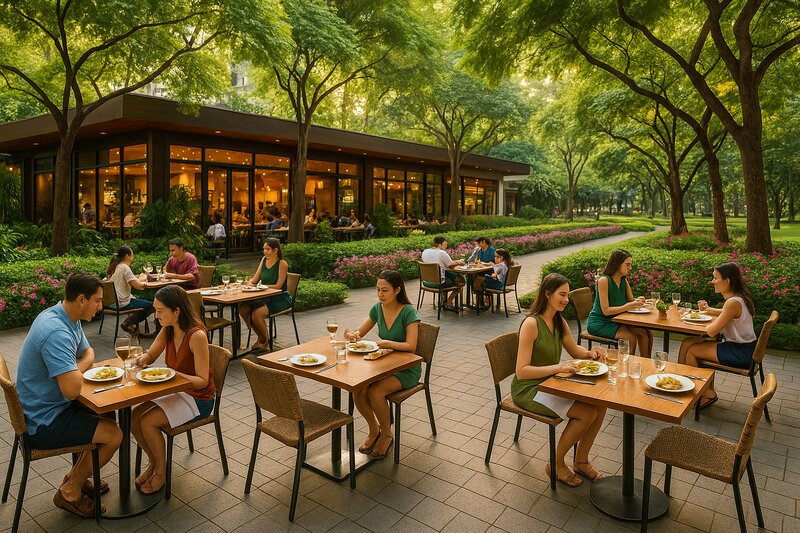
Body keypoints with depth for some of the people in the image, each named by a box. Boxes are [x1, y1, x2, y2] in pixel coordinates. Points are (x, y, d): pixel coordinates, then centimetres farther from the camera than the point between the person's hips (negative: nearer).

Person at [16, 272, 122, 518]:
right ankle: (70, 491, 9)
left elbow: (88, 354, 15)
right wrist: (78, 368, -15)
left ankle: (77, 475, 30)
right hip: (43, 423, -10)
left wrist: (76, 368, -8)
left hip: (50, 405, 10)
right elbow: (72, 390, -36)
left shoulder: (68, 319, 0)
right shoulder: (56, 332, -32)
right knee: (113, 434, -13)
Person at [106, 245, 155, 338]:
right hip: (123, 303, -10)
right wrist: (144, 282, -1)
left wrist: (139, 279, 7)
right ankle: (129, 323, 0)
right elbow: (138, 286, -21)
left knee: (142, 301, 30)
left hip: (113, 301, 10)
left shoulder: (113, 267, 11)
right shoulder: (125, 268, -16)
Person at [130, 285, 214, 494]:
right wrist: (142, 358, -10)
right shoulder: (167, 330, -4)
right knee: (133, 417, -8)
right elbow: (151, 354, 13)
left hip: (197, 398, -7)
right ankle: (153, 461, 16)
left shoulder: (197, 336, -26)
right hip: (175, 391, 7)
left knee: (147, 422, -18)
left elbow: (202, 381, -23)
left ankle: (161, 471, 7)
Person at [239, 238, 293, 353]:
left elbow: (278, 286, -15)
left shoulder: (282, 264, -11)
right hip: (265, 297, 7)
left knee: (256, 314, -29)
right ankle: (260, 337, 7)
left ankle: (264, 340, 1)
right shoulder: (264, 259, 10)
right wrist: (250, 282, -11)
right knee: (242, 309, -14)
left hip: (280, 299, -7)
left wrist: (260, 286, -17)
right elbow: (255, 279, 12)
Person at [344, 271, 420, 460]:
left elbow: (411, 347, -23)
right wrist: (353, 335, -15)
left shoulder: (408, 312, -17)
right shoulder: (378, 308, 1)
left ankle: (387, 435, 0)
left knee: (375, 391, -29)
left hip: (406, 369, -5)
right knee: (357, 389, -21)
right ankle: (374, 430, 7)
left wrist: (388, 343, -35)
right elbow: (359, 333, 8)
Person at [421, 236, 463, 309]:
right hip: (438, 283, -7)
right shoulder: (442, 253, -16)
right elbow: (451, 265, -4)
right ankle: (448, 303, 22)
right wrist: (458, 262, 19)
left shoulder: (425, 252, 4)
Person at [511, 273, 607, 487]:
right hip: (528, 389, -8)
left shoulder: (559, 322, 2)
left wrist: (590, 352, -3)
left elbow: (575, 350, 19)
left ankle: (581, 461, 13)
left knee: (599, 405, -7)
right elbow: (521, 371, -27)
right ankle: (556, 465, 4)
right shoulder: (531, 324, -24)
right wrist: (559, 367, -34)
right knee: (586, 413, -18)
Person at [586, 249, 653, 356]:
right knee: (631, 338, -23)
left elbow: (630, 300, 10)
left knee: (646, 333, -8)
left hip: (615, 320, 8)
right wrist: (627, 307, -32)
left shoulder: (624, 280, 5)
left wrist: (637, 301, -13)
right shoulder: (604, 280, -19)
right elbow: (605, 311, -22)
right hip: (599, 322, -8)